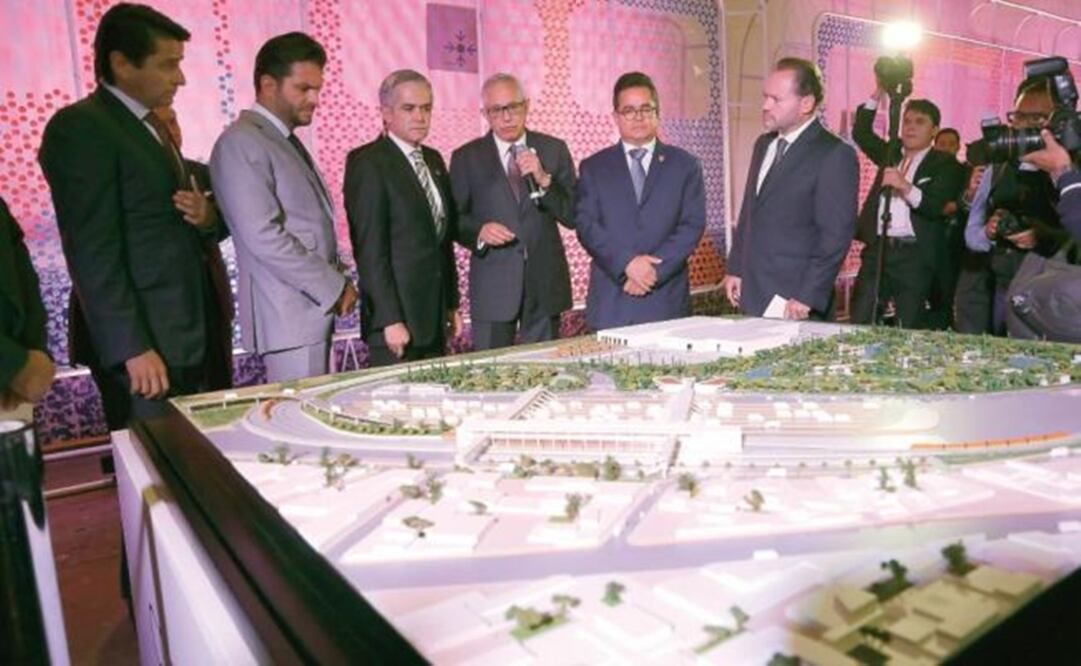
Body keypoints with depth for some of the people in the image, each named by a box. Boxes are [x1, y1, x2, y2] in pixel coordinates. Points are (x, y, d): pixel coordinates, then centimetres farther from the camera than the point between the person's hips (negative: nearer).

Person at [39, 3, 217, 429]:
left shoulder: (151, 126, 17)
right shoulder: (79, 127, -10)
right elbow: (93, 251, -15)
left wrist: (204, 216, -1)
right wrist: (132, 348, -19)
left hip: (184, 333, 8)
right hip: (140, 341, -8)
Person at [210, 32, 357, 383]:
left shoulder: (286, 140, 17)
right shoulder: (241, 142, -11)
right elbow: (263, 236, -20)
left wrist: (335, 284, 4)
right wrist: (335, 287, -14)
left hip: (315, 305, 9)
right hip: (289, 315, -9)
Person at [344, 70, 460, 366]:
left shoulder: (433, 159, 14)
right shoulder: (367, 163, -9)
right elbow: (369, 249, -15)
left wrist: (452, 304, 15)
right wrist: (390, 320, -18)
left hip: (435, 314, 7)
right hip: (396, 313, -7)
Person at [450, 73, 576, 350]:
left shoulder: (554, 150, 6)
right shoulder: (466, 158, 3)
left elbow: (573, 216, 0)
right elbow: (454, 218, 4)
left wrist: (544, 180, -14)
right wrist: (479, 231, -16)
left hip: (545, 284, 1)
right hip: (492, 286, -1)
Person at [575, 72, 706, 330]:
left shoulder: (685, 165, 10)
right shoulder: (593, 167, 10)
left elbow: (692, 226, 1)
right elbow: (586, 226, -1)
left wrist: (655, 271, -11)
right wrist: (626, 263, -14)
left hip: (666, 301, 0)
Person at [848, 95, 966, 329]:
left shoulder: (945, 164, 2)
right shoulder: (890, 153, 18)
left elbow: (937, 207, -11)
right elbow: (861, 133, 16)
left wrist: (905, 186, -26)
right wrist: (878, 94, 8)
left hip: (914, 256, -4)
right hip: (876, 248, 4)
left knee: (908, 328, -1)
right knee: (859, 323, 1)